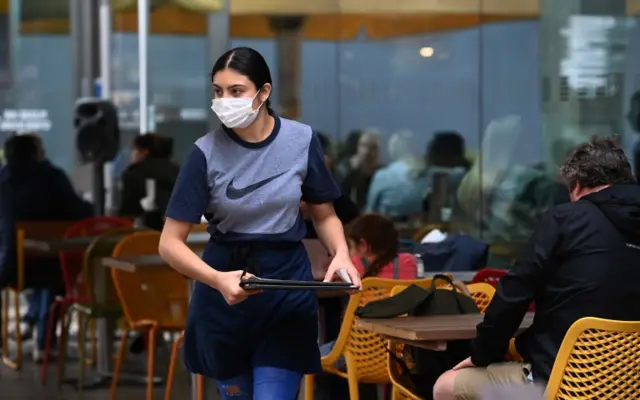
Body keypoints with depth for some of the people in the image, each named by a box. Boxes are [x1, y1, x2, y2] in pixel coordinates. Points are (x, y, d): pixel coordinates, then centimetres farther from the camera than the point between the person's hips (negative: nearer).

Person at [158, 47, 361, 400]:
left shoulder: (301, 141, -5)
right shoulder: (207, 153, -10)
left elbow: (324, 215, 9)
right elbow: (170, 242, -11)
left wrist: (341, 255, -13)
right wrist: (217, 280, -28)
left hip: (288, 286, 0)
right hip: (224, 295, 0)